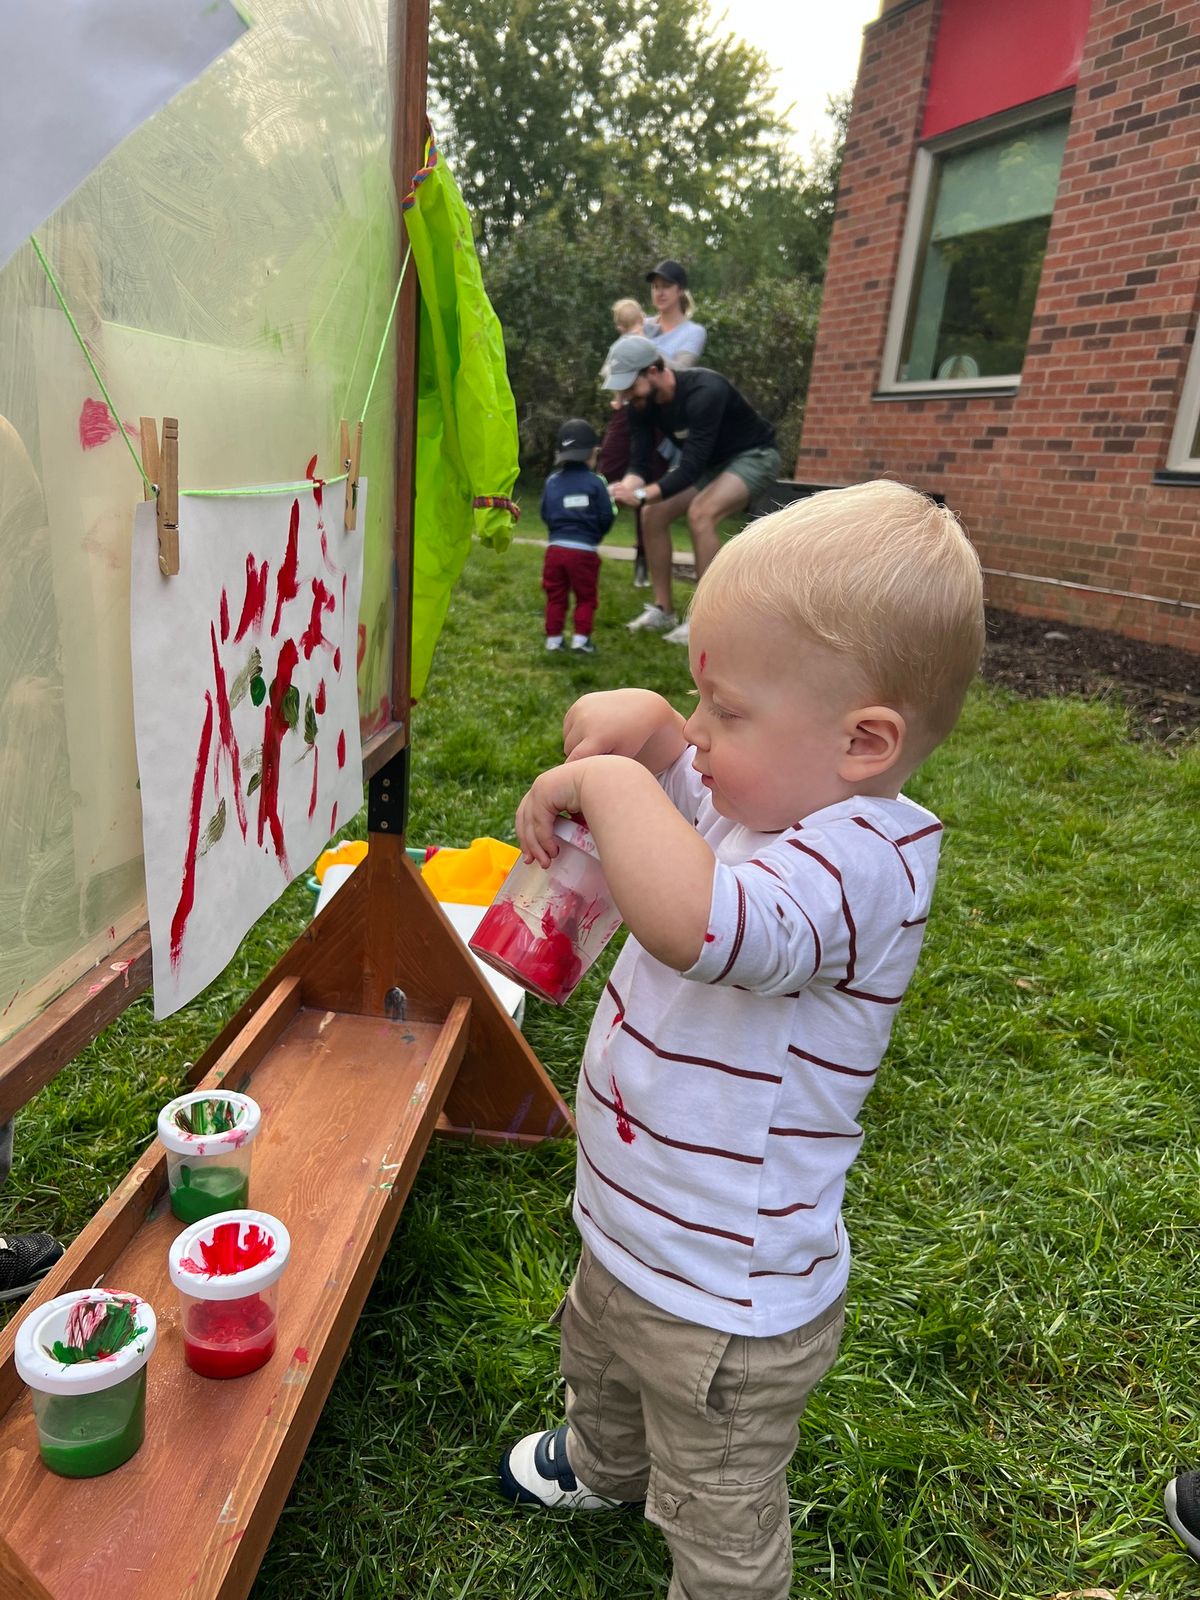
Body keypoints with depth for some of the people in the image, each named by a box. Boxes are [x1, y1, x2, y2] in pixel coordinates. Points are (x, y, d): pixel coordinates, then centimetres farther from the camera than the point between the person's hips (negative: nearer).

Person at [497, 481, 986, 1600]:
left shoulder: (860, 862, -34)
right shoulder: (764, 798, -8)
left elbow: (697, 922, -54)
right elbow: (615, 731, 4)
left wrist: (609, 783, -39)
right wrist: (632, 723, -20)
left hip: (726, 1307, -9)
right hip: (630, 1241, 10)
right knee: (597, 1366, 39)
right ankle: (603, 1468, 71)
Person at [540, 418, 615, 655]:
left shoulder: (552, 481, 4)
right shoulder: (596, 482, -6)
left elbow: (545, 515, 8)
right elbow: (607, 518, -4)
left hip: (556, 547, 3)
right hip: (584, 551, -3)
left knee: (556, 596, 12)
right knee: (586, 597, 8)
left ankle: (553, 638, 14)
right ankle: (581, 638, 4)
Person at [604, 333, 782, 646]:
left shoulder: (704, 392, -36)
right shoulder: (642, 403, -13)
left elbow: (691, 468, -38)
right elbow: (640, 462, -13)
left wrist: (641, 495, -46)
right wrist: (628, 486, -36)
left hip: (754, 456, -8)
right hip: (708, 460, 8)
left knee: (700, 513, -30)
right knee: (653, 514, -4)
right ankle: (663, 610, 6)